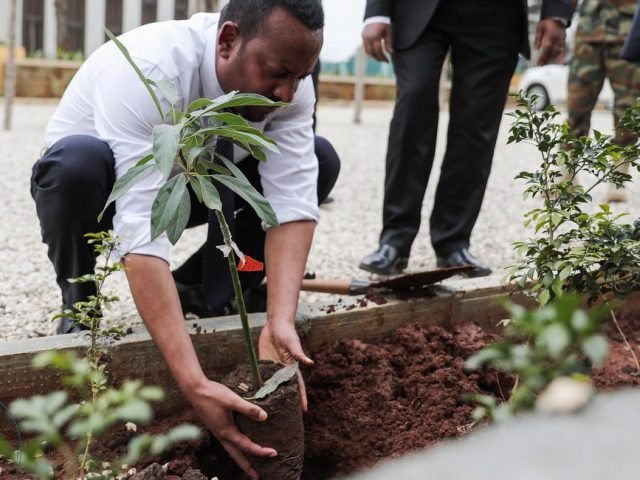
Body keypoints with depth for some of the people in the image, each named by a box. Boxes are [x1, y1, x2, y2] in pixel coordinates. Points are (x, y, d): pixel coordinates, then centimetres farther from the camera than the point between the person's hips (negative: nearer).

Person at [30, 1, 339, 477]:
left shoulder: (287, 76, -23)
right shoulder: (146, 69, -39)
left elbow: (293, 201, -27)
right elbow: (141, 233, -47)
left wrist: (279, 323, -43)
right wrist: (195, 383, -53)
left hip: (187, 183, 5)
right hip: (101, 188, -4)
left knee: (319, 163, -14)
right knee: (80, 159, -40)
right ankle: (79, 308, -10)